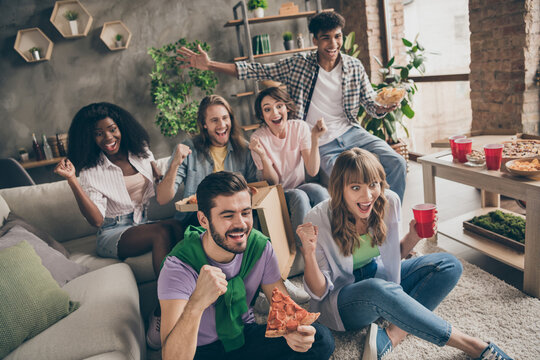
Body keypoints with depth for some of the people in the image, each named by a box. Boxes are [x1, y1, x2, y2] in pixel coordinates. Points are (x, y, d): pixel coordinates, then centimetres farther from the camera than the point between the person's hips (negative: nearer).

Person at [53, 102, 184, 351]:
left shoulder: (140, 152, 8)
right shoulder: (92, 171, -4)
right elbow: (96, 220, -17)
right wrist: (72, 180, -22)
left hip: (142, 224, 4)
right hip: (114, 235, -4)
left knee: (176, 226, -30)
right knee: (164, 231, -33)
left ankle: (160, 316, -28)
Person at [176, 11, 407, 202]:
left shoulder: (355, 67, 2)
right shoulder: (297, 65, -3)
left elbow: (372, 106, 7)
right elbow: (258, 71, -3)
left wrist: (384, 107, -18)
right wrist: (210, 65, -9)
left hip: (351, 132, 3)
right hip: (320, 144, -2)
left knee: (396, 163, -13)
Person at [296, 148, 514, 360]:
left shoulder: (388, 202, -11)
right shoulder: (318, 220, -24)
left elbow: (392, 257, 6)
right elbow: (319, 292, -17)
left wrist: (413, 236, -13)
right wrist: (309, 254, -36)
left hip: (381, 276, 6)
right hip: (340, 299, -5)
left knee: (449, 266, -8)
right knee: (379, 290, -38)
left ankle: (392, 336, -23)